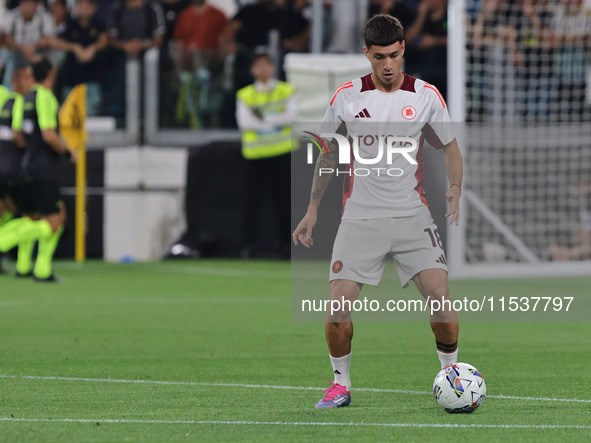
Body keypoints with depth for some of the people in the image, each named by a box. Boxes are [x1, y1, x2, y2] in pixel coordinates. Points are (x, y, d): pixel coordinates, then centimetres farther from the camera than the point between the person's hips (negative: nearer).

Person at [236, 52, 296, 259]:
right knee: (253, 199, -4)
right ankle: (248, 245, 0)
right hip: (255, 153, 0)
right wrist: (274, 122, -11)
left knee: (283, 198, 2)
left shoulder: (285, 91, 7)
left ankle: (286, 242, 9)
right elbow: (244, 121, -6)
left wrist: (263, 117, -13)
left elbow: (290, 116, -7)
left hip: (281, 152, 0)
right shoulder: (244, 95, 7)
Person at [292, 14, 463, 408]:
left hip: (412, 214, 0)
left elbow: (450, 146, 12)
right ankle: (341, 383, 9)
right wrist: (313, 210, 13)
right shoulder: (347, 96, 1)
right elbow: (329, 153, 14)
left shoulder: (426, 95, 0)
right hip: (360, 217, 0)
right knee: (338, 304, -11)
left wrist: (455, 188, -6)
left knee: (440, 296, -14)